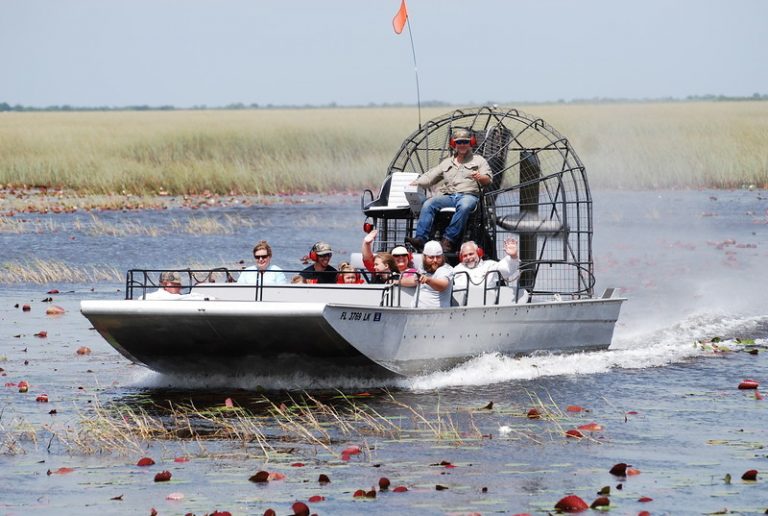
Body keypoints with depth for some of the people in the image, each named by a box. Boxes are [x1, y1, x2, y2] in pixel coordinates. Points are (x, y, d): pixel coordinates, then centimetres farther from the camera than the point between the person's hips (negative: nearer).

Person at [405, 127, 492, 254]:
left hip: (468, 195, -3)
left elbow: (488, 179, 7)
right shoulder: (447, 163, 29)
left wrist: (480, 177, -18)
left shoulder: (478, 160, 19)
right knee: (428, 204, -27)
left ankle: (448, 240, -44)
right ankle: (420, 239, -39)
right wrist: (416, 183, 6)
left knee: (464, 206, -41)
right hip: (447, 195, 3)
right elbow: (430, 176, 25)